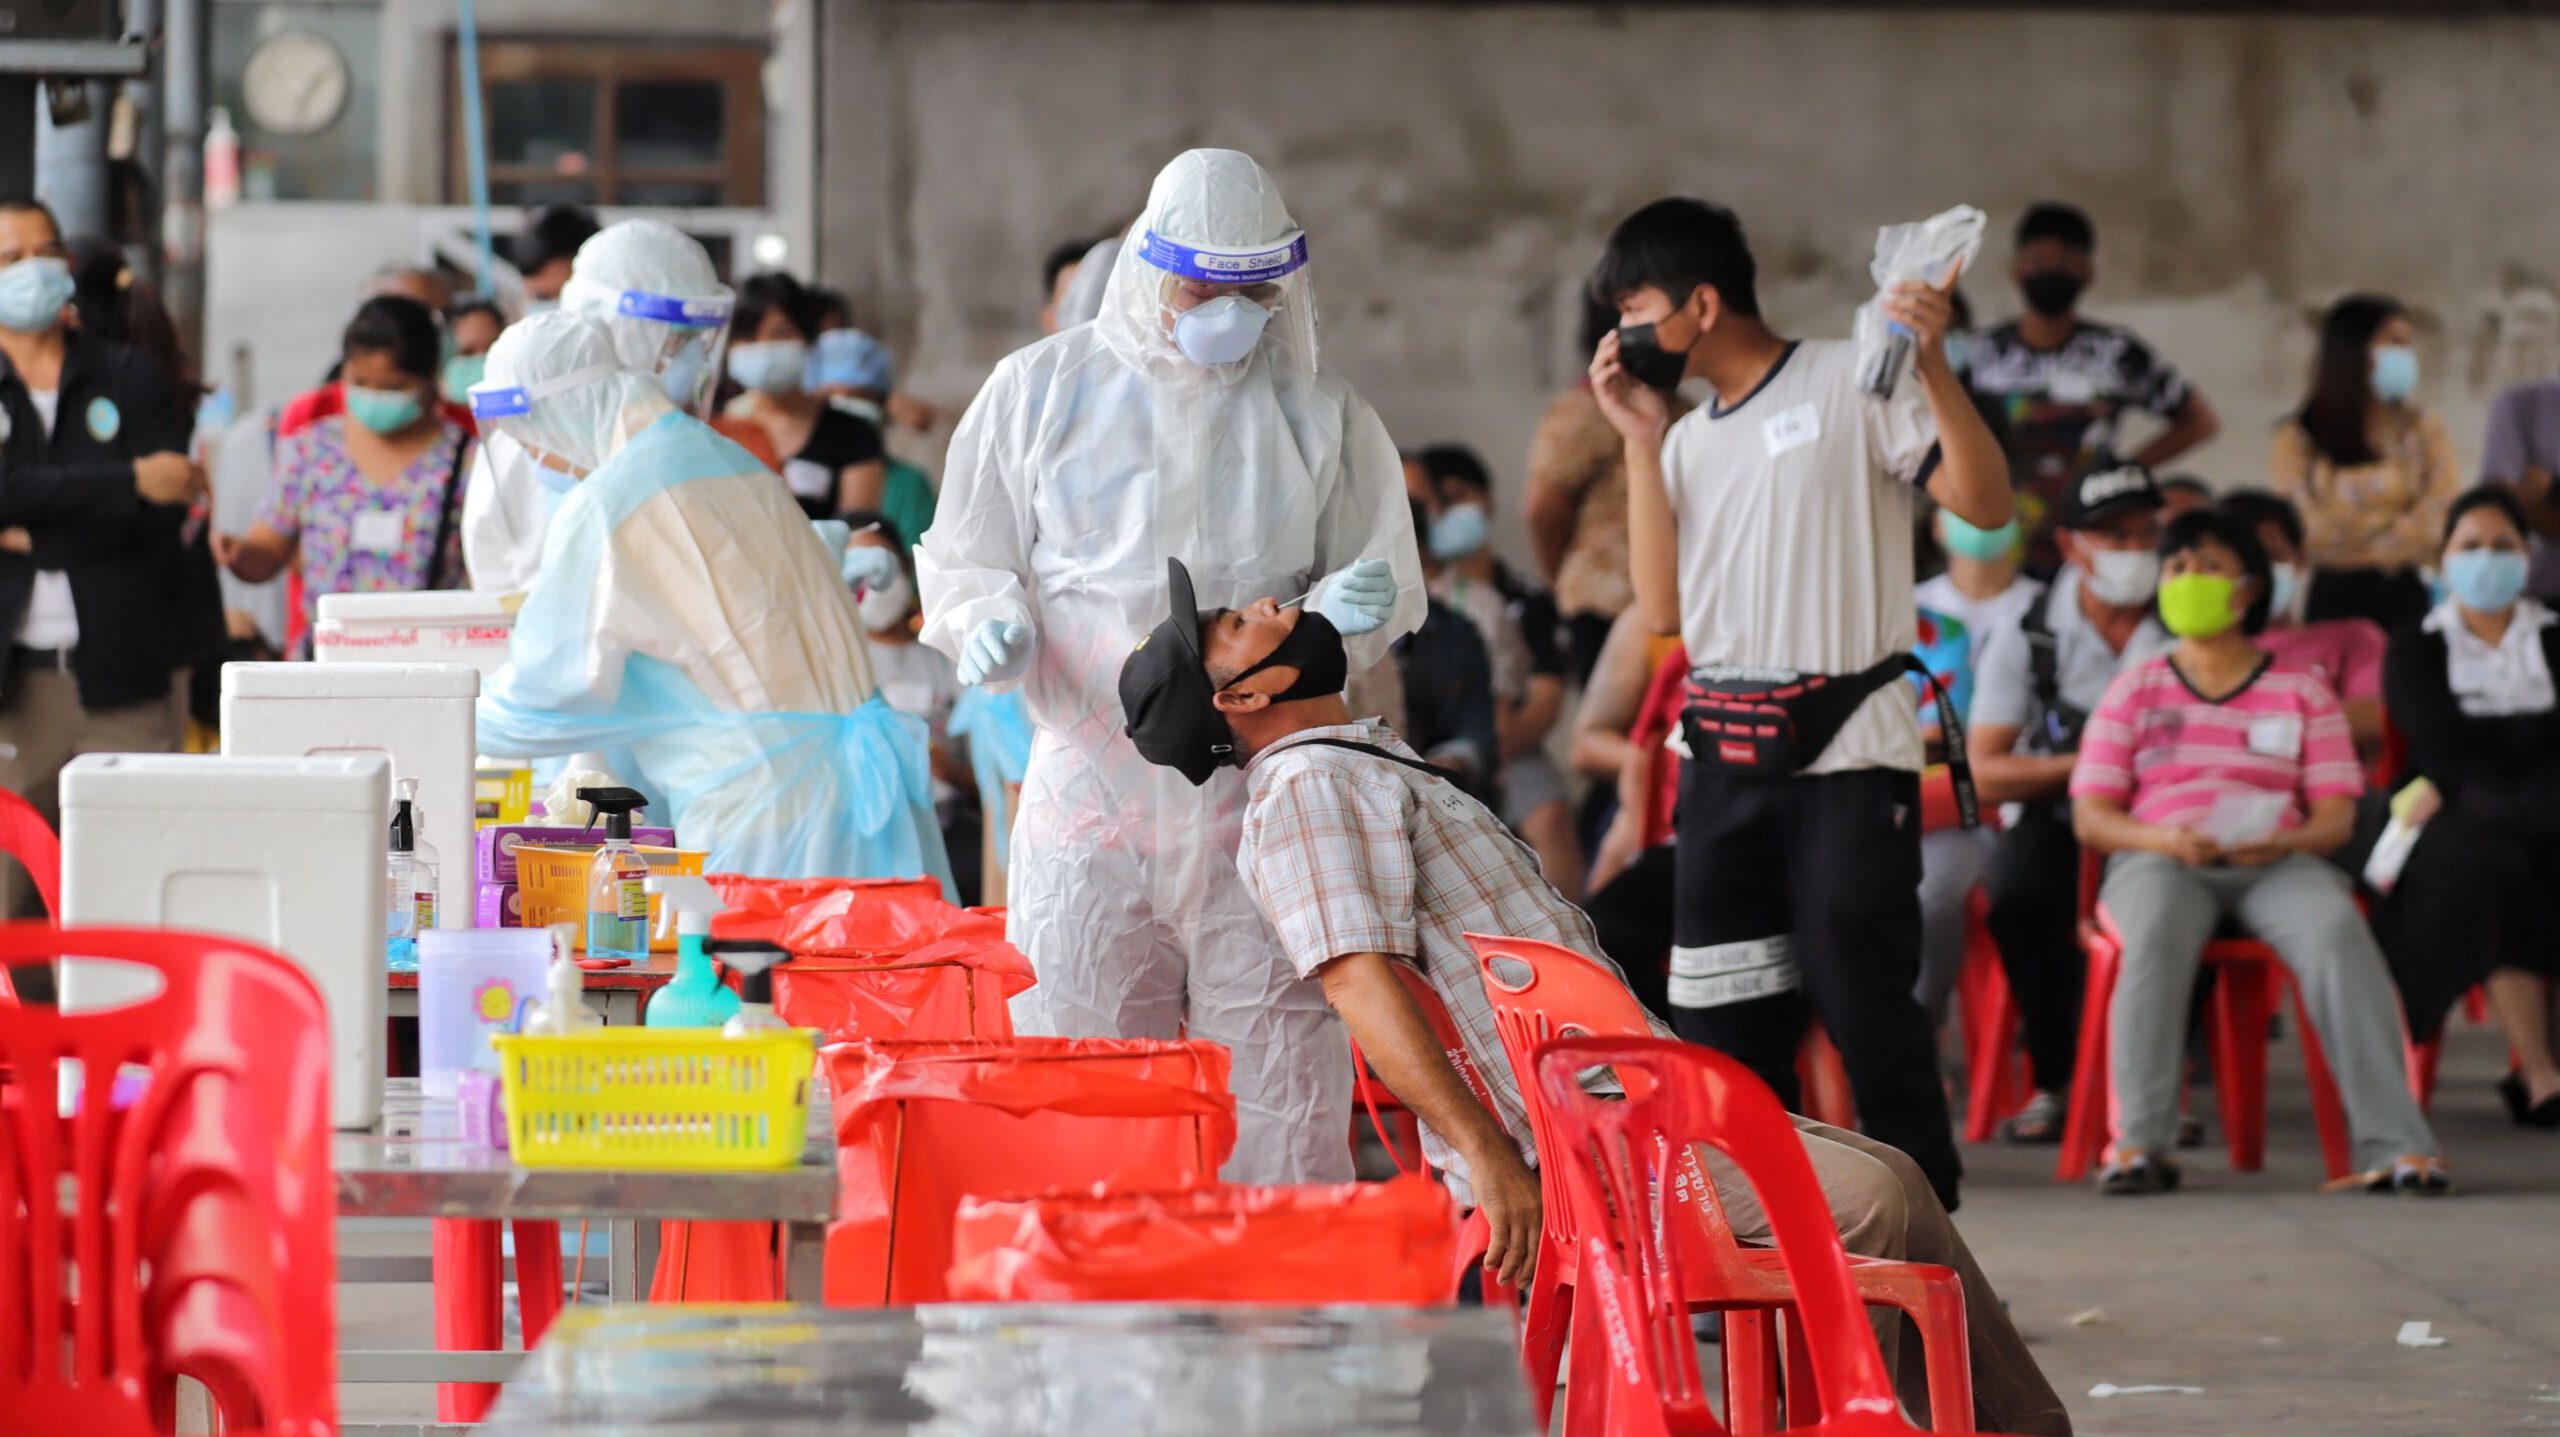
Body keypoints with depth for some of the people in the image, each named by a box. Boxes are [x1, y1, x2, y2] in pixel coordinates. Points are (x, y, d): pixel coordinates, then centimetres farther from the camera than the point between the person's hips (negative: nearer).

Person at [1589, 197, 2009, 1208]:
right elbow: (1662, 606, 6)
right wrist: (1640, 439, 7)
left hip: (1849, 753, -7)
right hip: (1725, 763, 7)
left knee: (1865, 1006, -7)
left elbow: (1985, 504, -9)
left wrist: (1933, 368, -21)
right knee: (1724, 1019, 6)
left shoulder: (1851, 383, -1)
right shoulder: (1689, 440, 18)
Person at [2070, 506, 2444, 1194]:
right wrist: (2165, 839, -14)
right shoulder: (2135, 690, 17)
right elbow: (2090, 816, 8)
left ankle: (2395, 1144, -38)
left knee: (2337, 929, -34)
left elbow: (2336, 816, 7)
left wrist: (2281, 843, -17)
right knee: (2155, 932, -38)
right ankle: (2139, 1143, -43)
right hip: (2158, 859, 0)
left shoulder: (2302, 692, 16)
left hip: (2274, 862, 0)